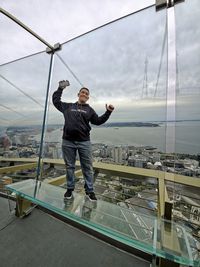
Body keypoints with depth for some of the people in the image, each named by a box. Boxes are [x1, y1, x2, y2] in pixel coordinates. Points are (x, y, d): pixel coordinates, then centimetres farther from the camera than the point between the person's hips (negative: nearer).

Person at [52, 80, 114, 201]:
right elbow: (56, 100, 22)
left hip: (84, 142, 0)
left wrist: (108, 112, -1)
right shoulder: (68, 106, 14)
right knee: (70, 166, 12)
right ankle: (70, 189, 30)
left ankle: (90, 191, 21)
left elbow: (98, 121, 8)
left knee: (87, 167, 5)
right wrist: (60, 89, 16)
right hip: (68, 142, 1)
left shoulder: (89, 109, 13)